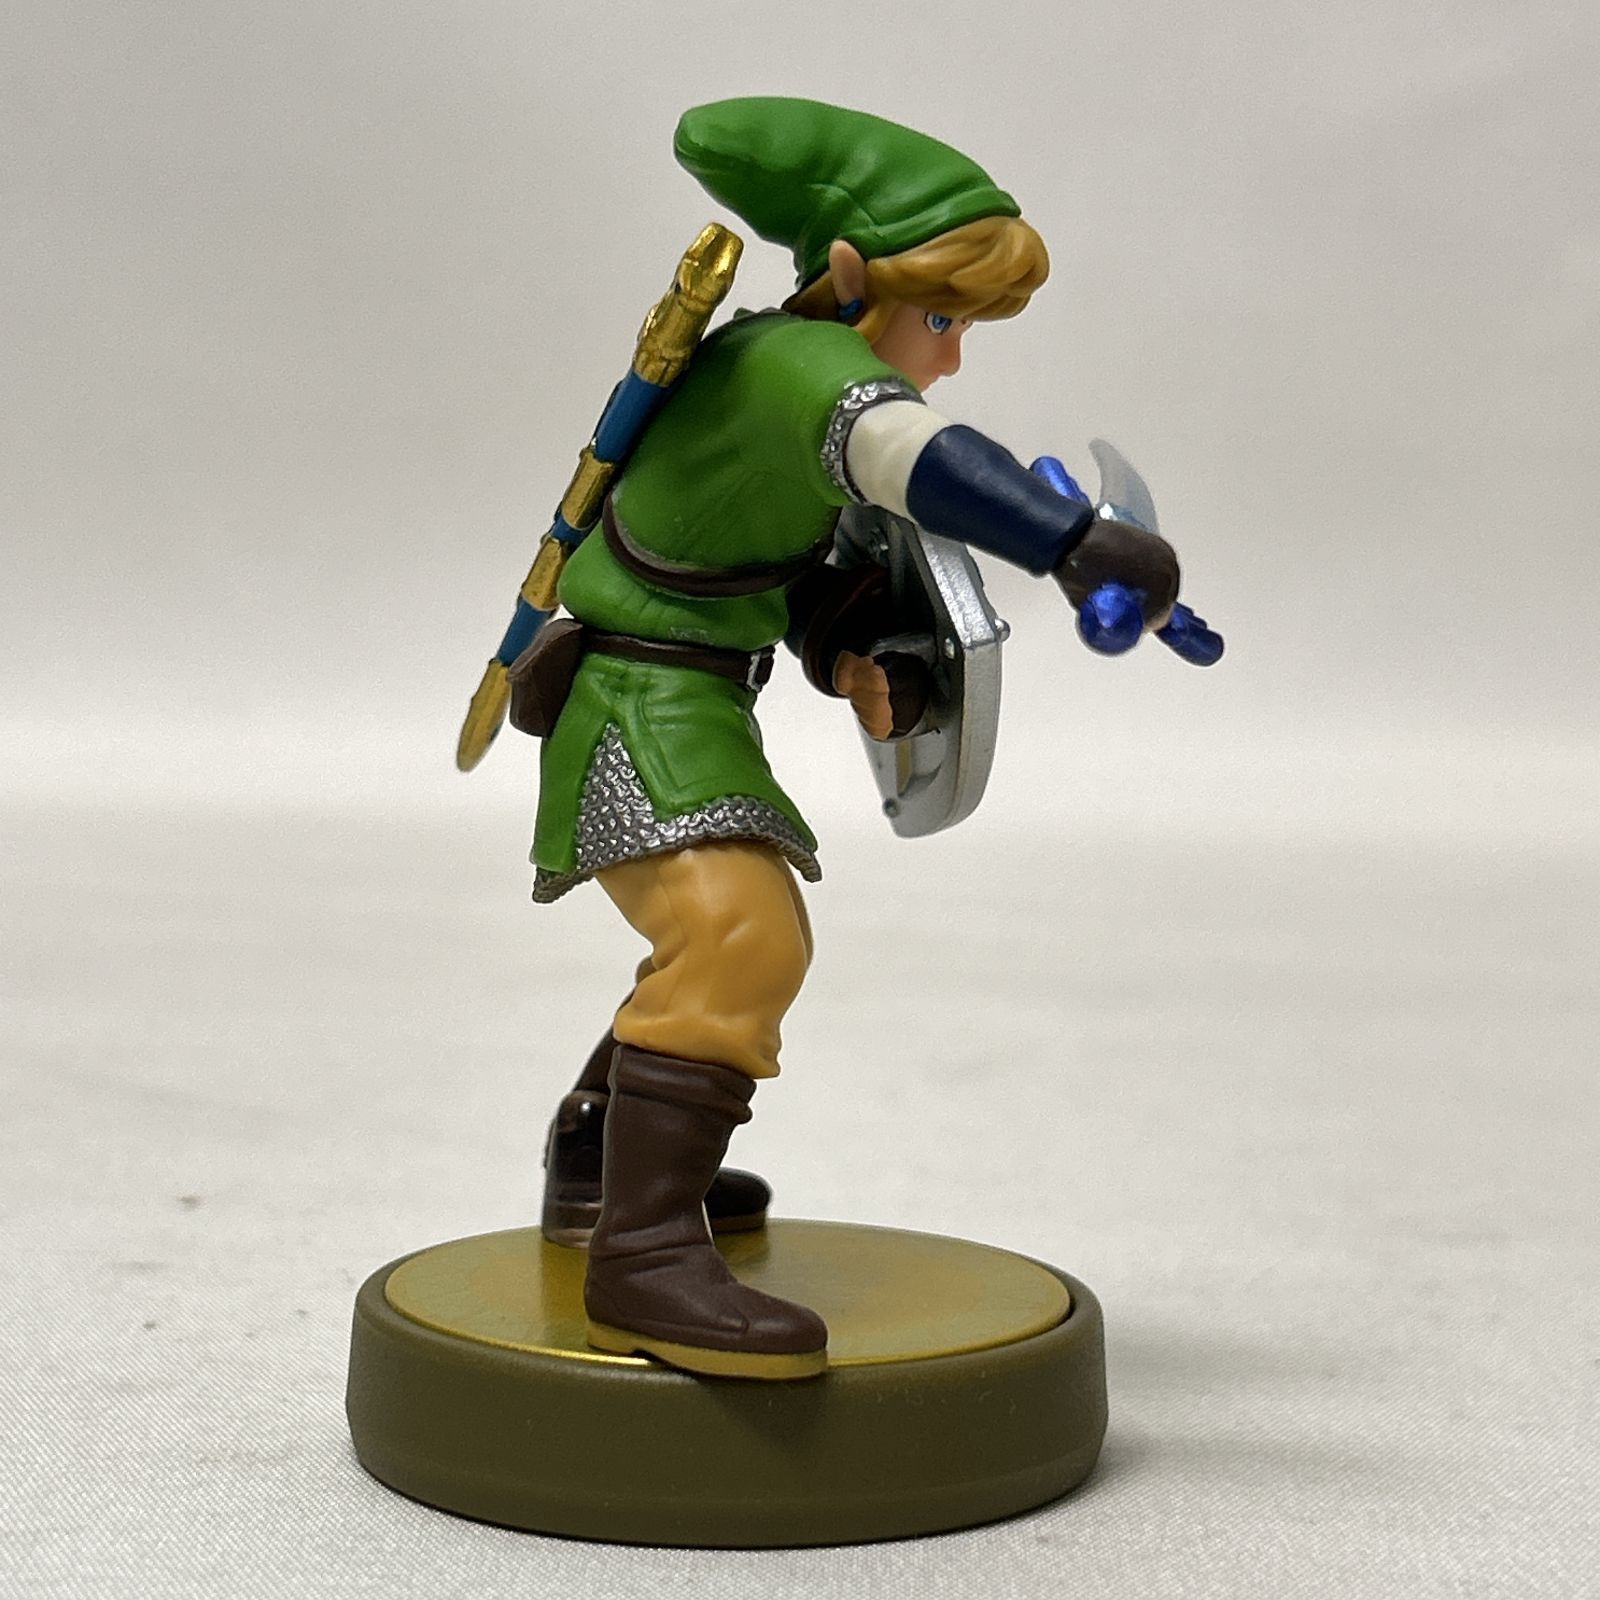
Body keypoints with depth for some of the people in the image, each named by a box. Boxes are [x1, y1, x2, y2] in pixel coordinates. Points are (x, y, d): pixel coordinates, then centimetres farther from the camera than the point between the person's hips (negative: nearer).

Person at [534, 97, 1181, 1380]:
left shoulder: (774, 362, 10)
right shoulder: (800, 363, -22)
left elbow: (801, 568, 13)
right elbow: (906, 453, -43)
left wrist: (858, 661, -5)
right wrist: (1076, 546, -54)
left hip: (683, 700, 11)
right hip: (648, 703, -11)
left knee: (738, 938, 28)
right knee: (736, 937, -31)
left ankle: (600, 1168, 44)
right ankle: (643, 1254, -36)